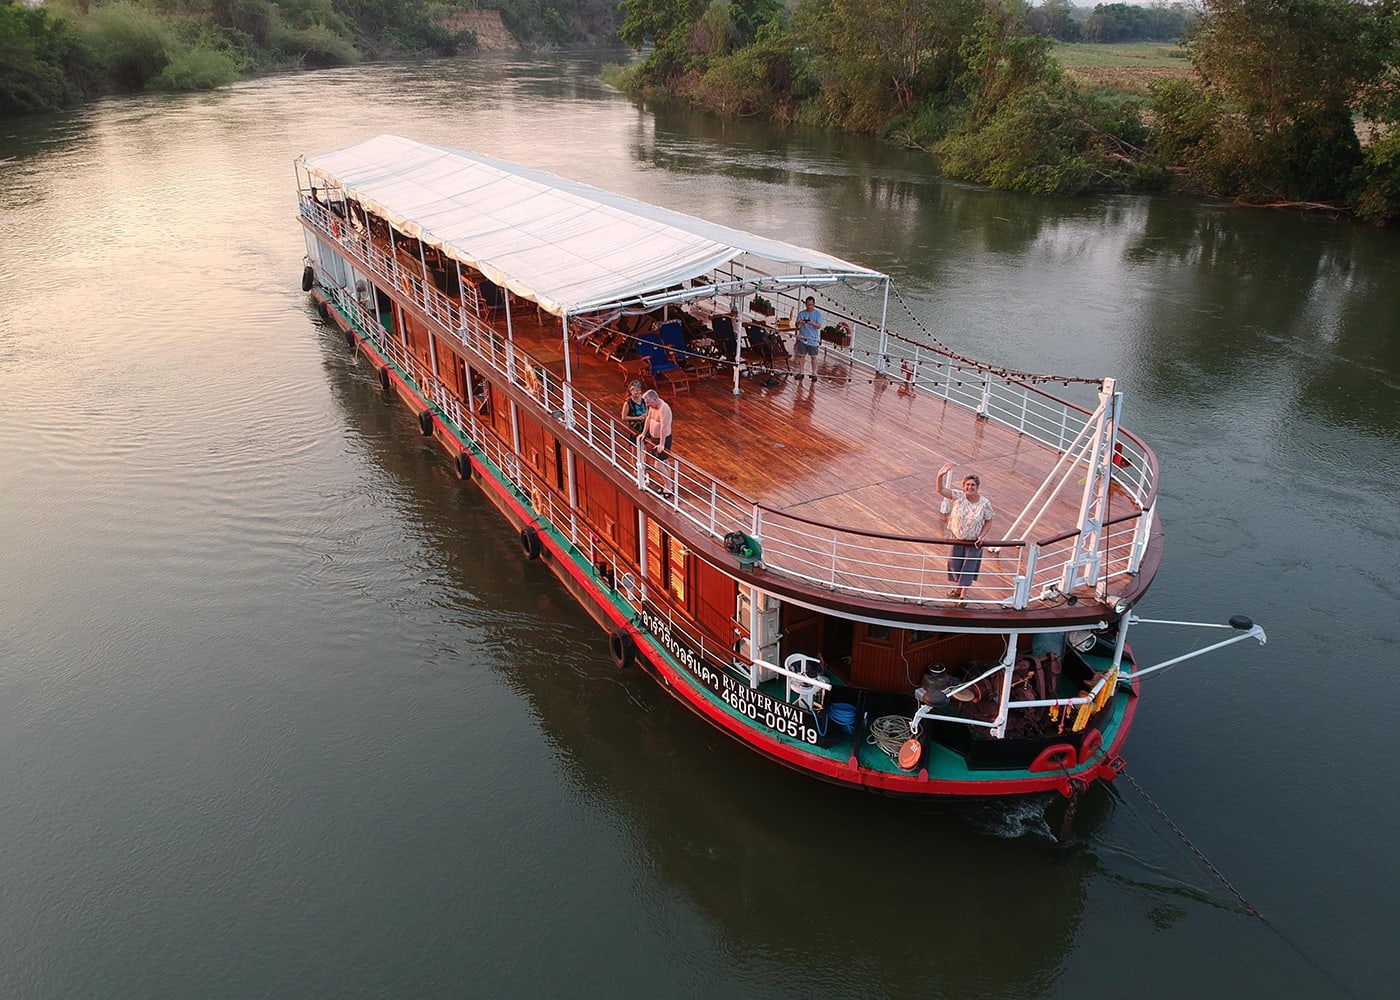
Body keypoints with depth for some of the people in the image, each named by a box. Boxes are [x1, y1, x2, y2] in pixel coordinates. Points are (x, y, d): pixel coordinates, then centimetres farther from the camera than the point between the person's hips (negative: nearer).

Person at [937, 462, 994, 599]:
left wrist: (981, 537, -15)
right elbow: (941, 490, -23)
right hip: (957, 540, 2)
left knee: (968, 568, 7)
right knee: (955, 565, 18)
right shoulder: (958, 497, -14)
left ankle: (963, 595, 21)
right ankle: (958, 588, 44)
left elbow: (988, 522, -4)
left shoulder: (984, 503, -16)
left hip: (974, 543, -2)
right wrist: (940, 476, -42)